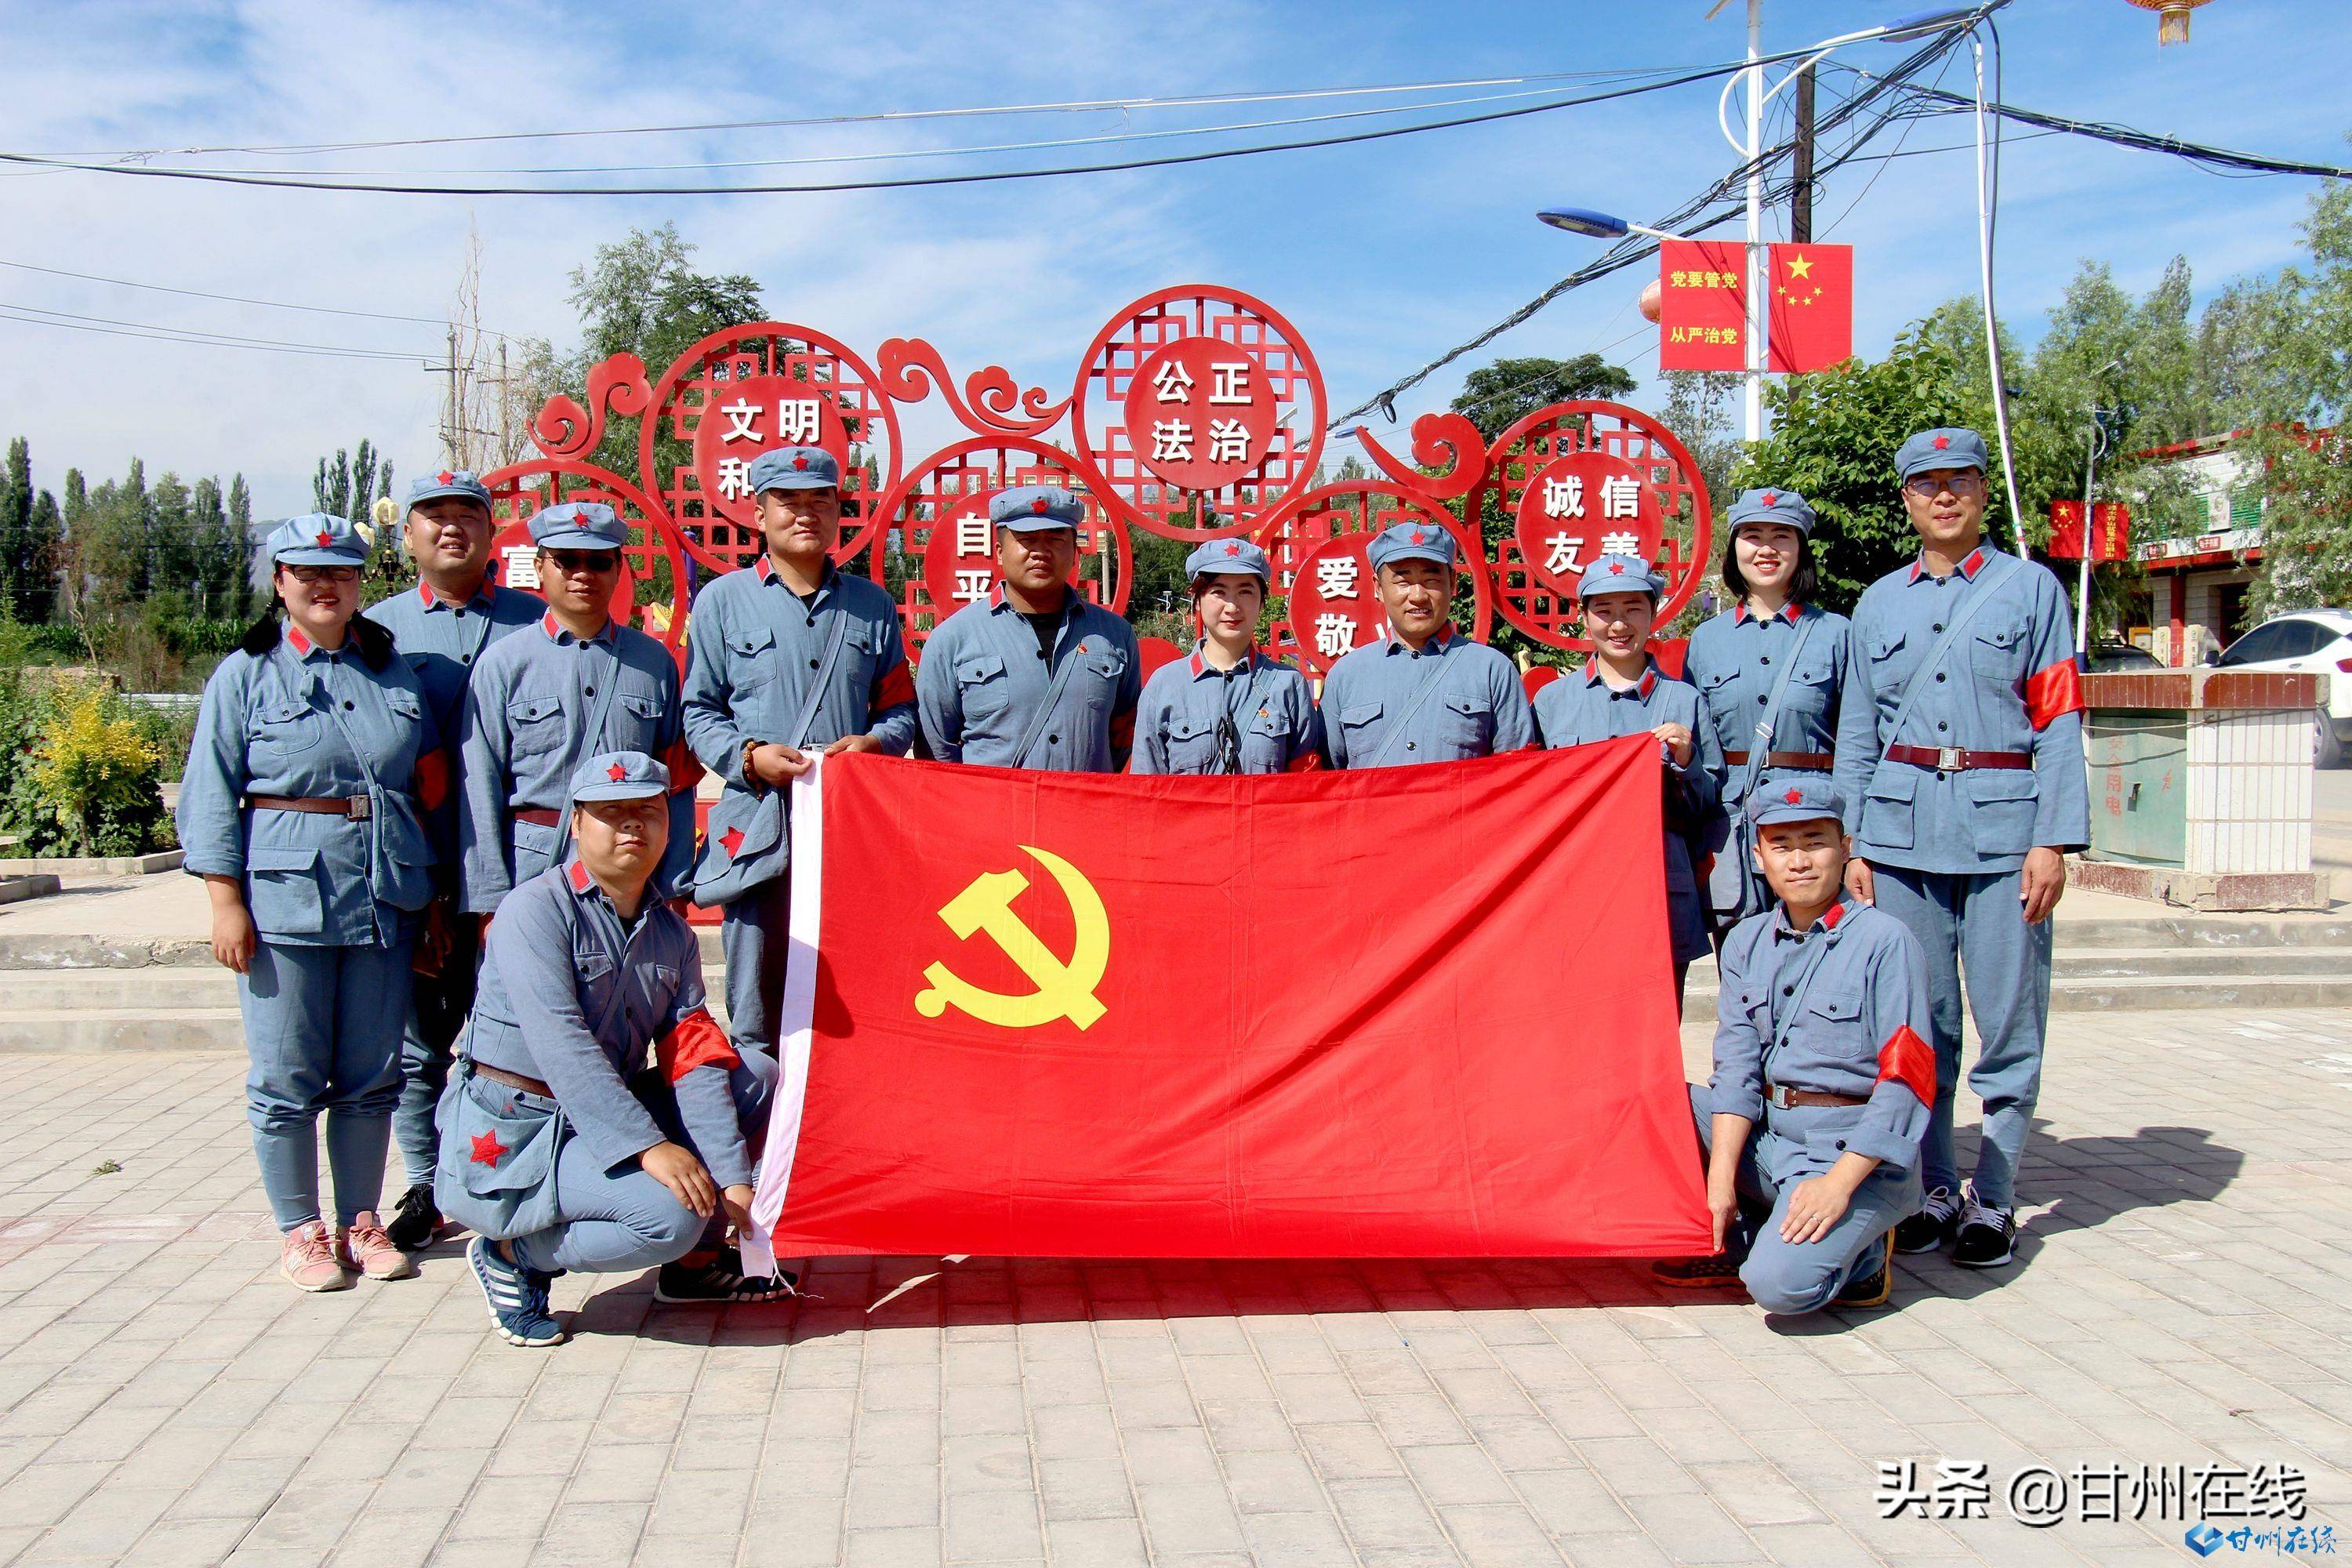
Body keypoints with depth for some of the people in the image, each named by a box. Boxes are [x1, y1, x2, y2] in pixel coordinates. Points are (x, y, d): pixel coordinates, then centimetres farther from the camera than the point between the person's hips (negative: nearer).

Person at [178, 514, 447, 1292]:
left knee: (372, 1075, 8)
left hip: (384, 898, 3)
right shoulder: (246, 674, 3)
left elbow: (428, 783, 16)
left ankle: (361, 1221, 21)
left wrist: (428, 894, 12)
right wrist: (226, 901, -8)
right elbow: (211, 795, -1)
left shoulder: (394, 673, 13)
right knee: (288, 1078, 3)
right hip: (286, 896, -3)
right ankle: (300, 1231, 17)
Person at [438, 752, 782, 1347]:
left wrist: (730, 1177, -12)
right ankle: (512, 1255, -1)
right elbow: (559, 1044, -24)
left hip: (604, 1119, 7)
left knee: (758, 1080, -1)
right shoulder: (535, 908, -12)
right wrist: (648, 1146, -30)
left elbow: (694, 1058, -1)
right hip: (512, 1139, -7)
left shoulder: (672, 933, 8)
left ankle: (691, 1257, 8)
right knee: (672, 1214, -26)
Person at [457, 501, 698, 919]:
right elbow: (479, 791, -2)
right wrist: (490, 902, -6)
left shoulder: (654, 661, 7)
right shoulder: (502, 663, 0)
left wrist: (674, 890, 3)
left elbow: (676, 783, 7)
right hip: (534, 867, -2)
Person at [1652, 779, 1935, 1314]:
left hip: (1856, 1153, -6)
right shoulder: (1747, 941, 7)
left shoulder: (1885, 942, -10)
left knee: (1781, 1282, -28)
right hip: (1763, 1136, 6)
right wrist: (1719, 1178, -11)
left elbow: (1906, 1081, -15)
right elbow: (1736, 1064, 0)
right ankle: (1737, 1238, 4)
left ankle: (1856, 1251, 7)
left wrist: (1838, 1184, -23)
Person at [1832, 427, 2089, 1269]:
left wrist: (2054, 841, -8)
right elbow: (1856, 731, 14)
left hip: (2002, 822, -2)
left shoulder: (2031, 587, 6)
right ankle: (1933, 1189, 17)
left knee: (2009, 1017, -1)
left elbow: (2059, 722, 1)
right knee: (1917, 1020, 6)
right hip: (1902, 827, 3)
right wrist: (1853, 844, 6)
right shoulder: (1879, 602, 14)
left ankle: (1994, 1197, 10)